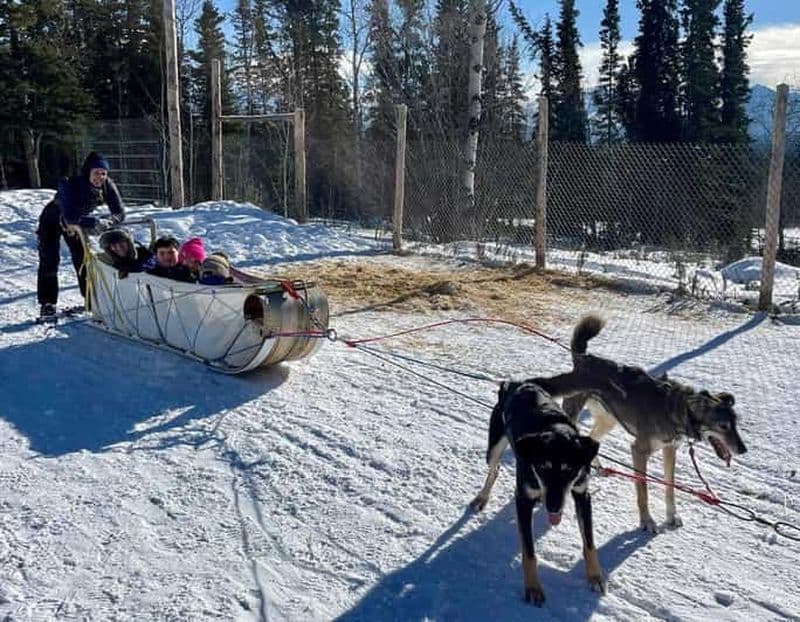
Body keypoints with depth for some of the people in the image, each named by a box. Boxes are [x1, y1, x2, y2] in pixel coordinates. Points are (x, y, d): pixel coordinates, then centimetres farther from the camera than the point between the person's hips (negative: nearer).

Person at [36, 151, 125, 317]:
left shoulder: (108, 186, -26)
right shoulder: (70, 185, -40)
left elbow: (119, 211, -24)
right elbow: (70, 216, -50)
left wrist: (112, 221, -46)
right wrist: (95, 223, -61)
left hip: (78, 222, 4)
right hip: (52, 221, -4)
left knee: (83, 259, 4)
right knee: (50, 261, -4)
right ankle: (47, 303, 4)